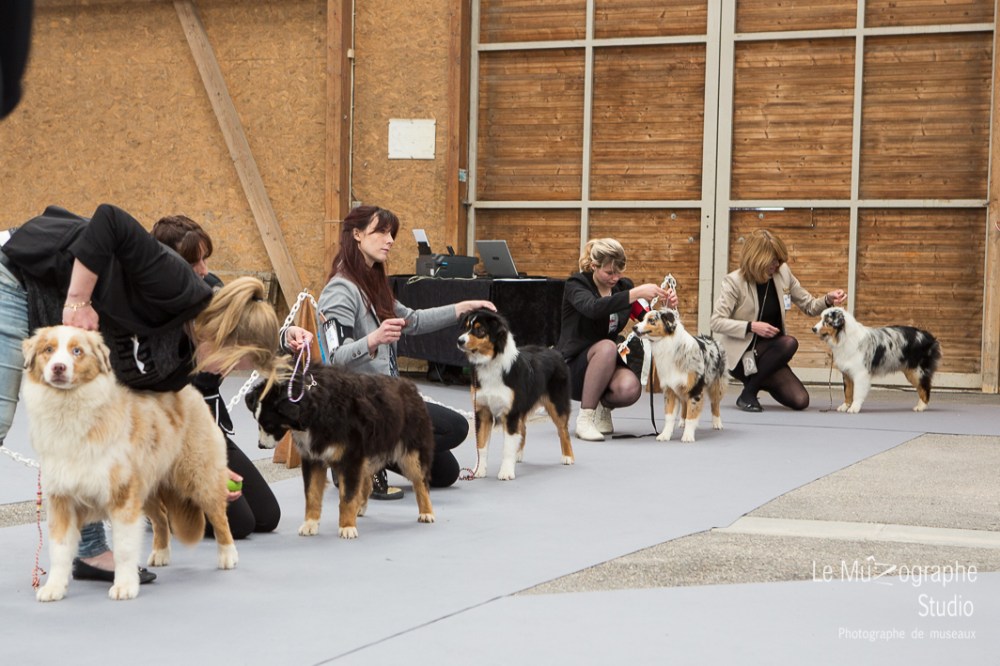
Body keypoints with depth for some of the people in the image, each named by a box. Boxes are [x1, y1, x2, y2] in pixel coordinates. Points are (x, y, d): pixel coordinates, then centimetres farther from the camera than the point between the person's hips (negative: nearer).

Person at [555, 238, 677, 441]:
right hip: (572, 366, -4)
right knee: (607, 347, -36)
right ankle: (585, 418, -25)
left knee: (630, 388, -31)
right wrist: (636, 293, -42)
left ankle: (604, 406, 4)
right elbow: (594, 308, -35)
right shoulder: (576, 285, -12)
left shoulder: (623, 285, 3)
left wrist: (667, 306, -18)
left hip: (606, 367, 4)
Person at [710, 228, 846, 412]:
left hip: (769, 352, 6)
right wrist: (751, 327, -25)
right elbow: (716, 322, -15)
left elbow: (809, 306, 8)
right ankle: (747, 395, -18)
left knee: (800, 401, -12)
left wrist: (828, 300, -13)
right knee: (789, 343, -32)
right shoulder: (734, 281, -12)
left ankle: (759, 381, 16)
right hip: (742, 354, -6)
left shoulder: (783, 273, 0)